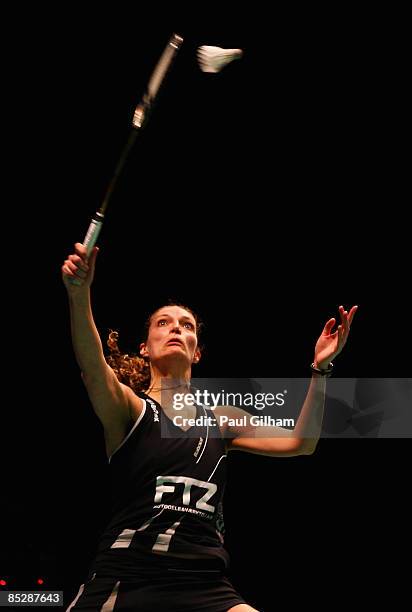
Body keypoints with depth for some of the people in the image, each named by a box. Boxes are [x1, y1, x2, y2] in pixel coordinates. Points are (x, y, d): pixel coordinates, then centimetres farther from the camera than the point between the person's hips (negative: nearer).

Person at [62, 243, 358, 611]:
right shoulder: (129, 408, 1)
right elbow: (93, 368, -19)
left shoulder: (222, 420, 14)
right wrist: (79, 294, -36)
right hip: (123, 577, -3)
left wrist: (320, 369, -3)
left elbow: (299, 443, 8)